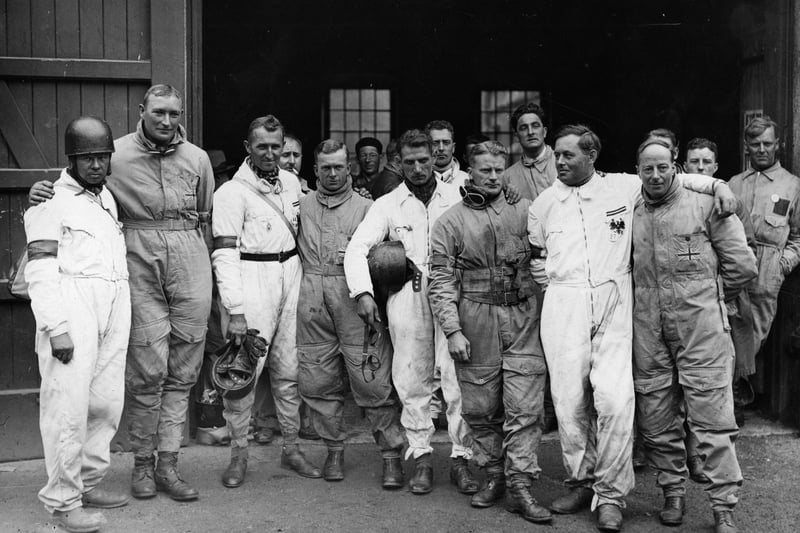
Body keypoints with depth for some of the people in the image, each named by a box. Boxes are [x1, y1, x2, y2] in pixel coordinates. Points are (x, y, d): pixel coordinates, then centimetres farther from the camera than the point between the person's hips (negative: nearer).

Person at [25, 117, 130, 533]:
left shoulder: (108, 198, 21)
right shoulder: (51, 201, -1)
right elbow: (40, 271, -8)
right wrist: (55, 327, -16)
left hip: (114, 308, 7)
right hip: (71, 304, -7)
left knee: (107, 402, 8)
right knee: (68, 404, -6)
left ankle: (88, 482, 21)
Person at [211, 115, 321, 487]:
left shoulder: (291, 182, 11)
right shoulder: (232, 192, -8)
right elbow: (225, 254, -14)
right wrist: (235, 310, -21)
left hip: (291, 275, 6)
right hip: (251, 279, -6)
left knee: (289, 369, 10)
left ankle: (291, 448, 20)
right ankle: (239, 454, 8)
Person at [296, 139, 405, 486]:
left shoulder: (364, 207, 11)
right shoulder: (302, 206, 18)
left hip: (353, 297, -3)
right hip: (312, 298, 3)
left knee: (373, 380, -7)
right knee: (319, 381, 5)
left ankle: (391, 455, 1)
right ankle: (334, 450, 19)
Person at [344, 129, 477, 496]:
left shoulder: (457, 198, 7)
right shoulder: (387, 205, 9)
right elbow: (357, 248, 3)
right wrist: (363, 292, -10)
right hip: (408, 300, 1)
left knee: (458, 377, -4)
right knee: (413, 380, 4)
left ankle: (461, 457, 6)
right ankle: (421, 457, 15)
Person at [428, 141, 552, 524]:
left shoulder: (524, 211, 9)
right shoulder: (450, 222, 4)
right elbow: (441, 282, 0)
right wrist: (452, 330, -8)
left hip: (522, 319, 1)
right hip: (475, 323, 0)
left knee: (525, 407, -4)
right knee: (481, 408, 7)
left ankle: (520, 487, 2)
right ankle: (494, 475, 24)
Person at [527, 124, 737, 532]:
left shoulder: (623, 188, 7)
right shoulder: (543, 204, 12)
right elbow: (534, 251, 26)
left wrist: (716, 184, 7)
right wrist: (537, 269, 7)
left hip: (614, 303, -1)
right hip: (563, 304, 2)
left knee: (615, 399, -11)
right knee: (569, 401, 1)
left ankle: (610, 494, 2)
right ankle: (580, 482, 20)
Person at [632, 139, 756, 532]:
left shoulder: (705, 204, 1)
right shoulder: (628, 214, 11)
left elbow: (742, 265, 1)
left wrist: (712, 299, 10)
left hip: (700, 327, -3)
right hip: (647, 332, 4)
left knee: (712, 419, -3)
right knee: (655, 421, 9)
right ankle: (673, 492, 26)